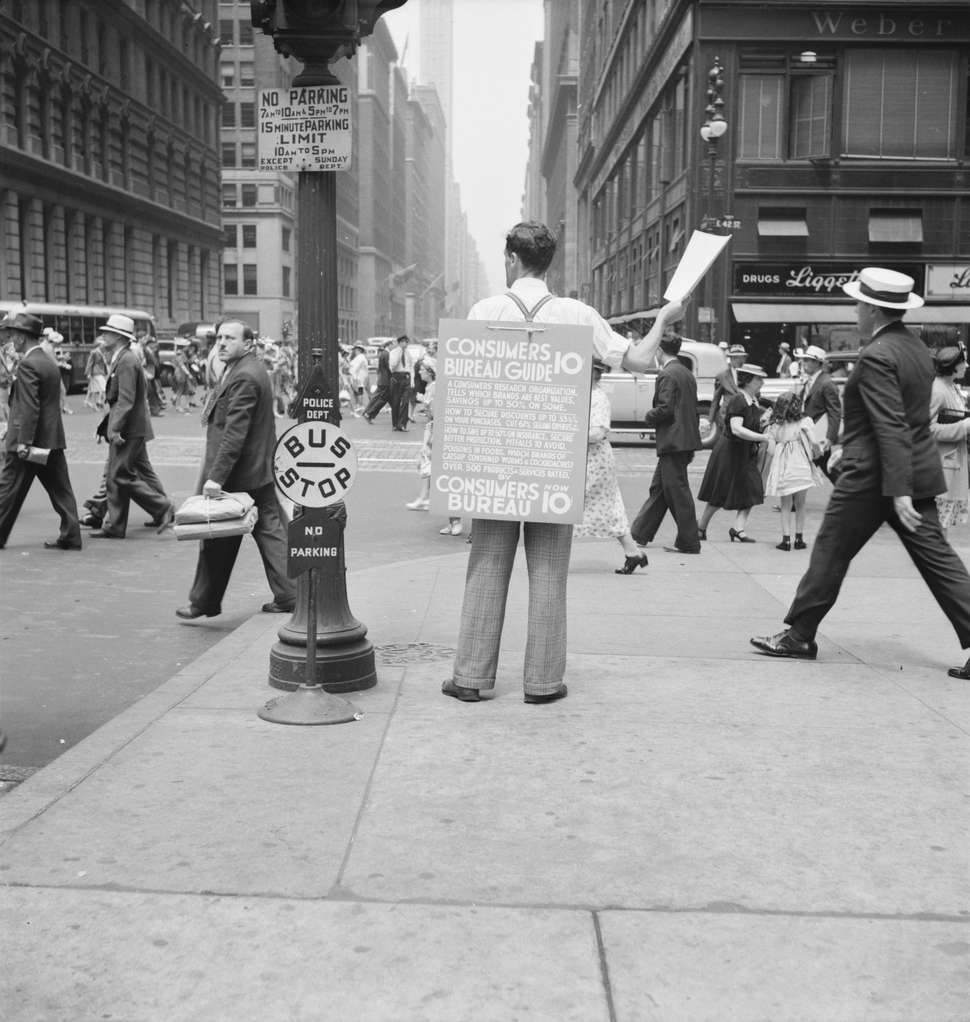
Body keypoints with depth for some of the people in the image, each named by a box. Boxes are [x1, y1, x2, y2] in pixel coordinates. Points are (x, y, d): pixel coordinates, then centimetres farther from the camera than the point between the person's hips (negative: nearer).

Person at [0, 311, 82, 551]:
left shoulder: (27, 365, -14)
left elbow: (29, 407, -20)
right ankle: (70, 536, 6)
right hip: (52, 439, 8)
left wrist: (23, 442, -21)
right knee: (60, 490, 7)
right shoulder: (50, 363, 13)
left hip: (29, 441, -8)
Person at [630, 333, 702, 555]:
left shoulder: (667, 375, -14)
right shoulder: (687, 374, 14)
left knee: (677, 491, -3)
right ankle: (640, 534, 24)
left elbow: (665, 409, -21)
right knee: (659, 487, 15)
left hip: (673, 441, -9)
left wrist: (648, 417, 0)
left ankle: (689, 543, 2)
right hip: (686, 438, 9)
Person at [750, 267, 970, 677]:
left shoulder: (876, 356, -17)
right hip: (919, 470, 8)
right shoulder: (917, 348, 11)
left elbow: (890, 427, -24)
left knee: (830, 554, 5)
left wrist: (898, 491, -27)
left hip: (871, 476, -8)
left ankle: (799, 636, 15)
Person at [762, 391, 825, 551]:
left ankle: (786, 539, 3)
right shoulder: (803, 422, -1)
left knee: (785, 506, 9)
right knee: (800, 505, 12)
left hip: (781, 468, 1)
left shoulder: (773, 426, 1)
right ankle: (799, 538, 13)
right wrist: (817, 453, 13)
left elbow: (771, 451, -1)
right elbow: (813, 442, -8)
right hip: (800, 466, -1)